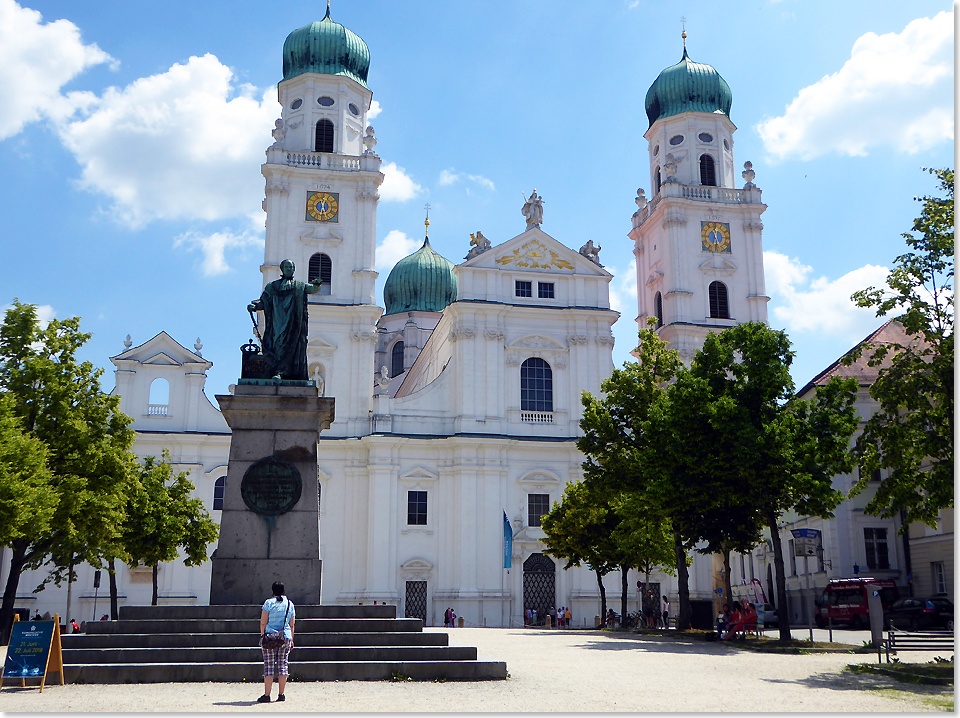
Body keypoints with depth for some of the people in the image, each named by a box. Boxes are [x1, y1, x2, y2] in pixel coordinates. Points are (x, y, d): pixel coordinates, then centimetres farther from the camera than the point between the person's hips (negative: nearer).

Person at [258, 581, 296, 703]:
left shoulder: (268, 603, -3)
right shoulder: (290, 604, 7)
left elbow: (263, 623, -6)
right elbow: (291, 625, 9)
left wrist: (262, 635, 5)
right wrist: (291, 640, 15)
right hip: (285, 638, 3)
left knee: (269, 665, 0)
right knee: (283, 665, 8)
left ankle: (266, 695, -2)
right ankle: (281, 694, 8)